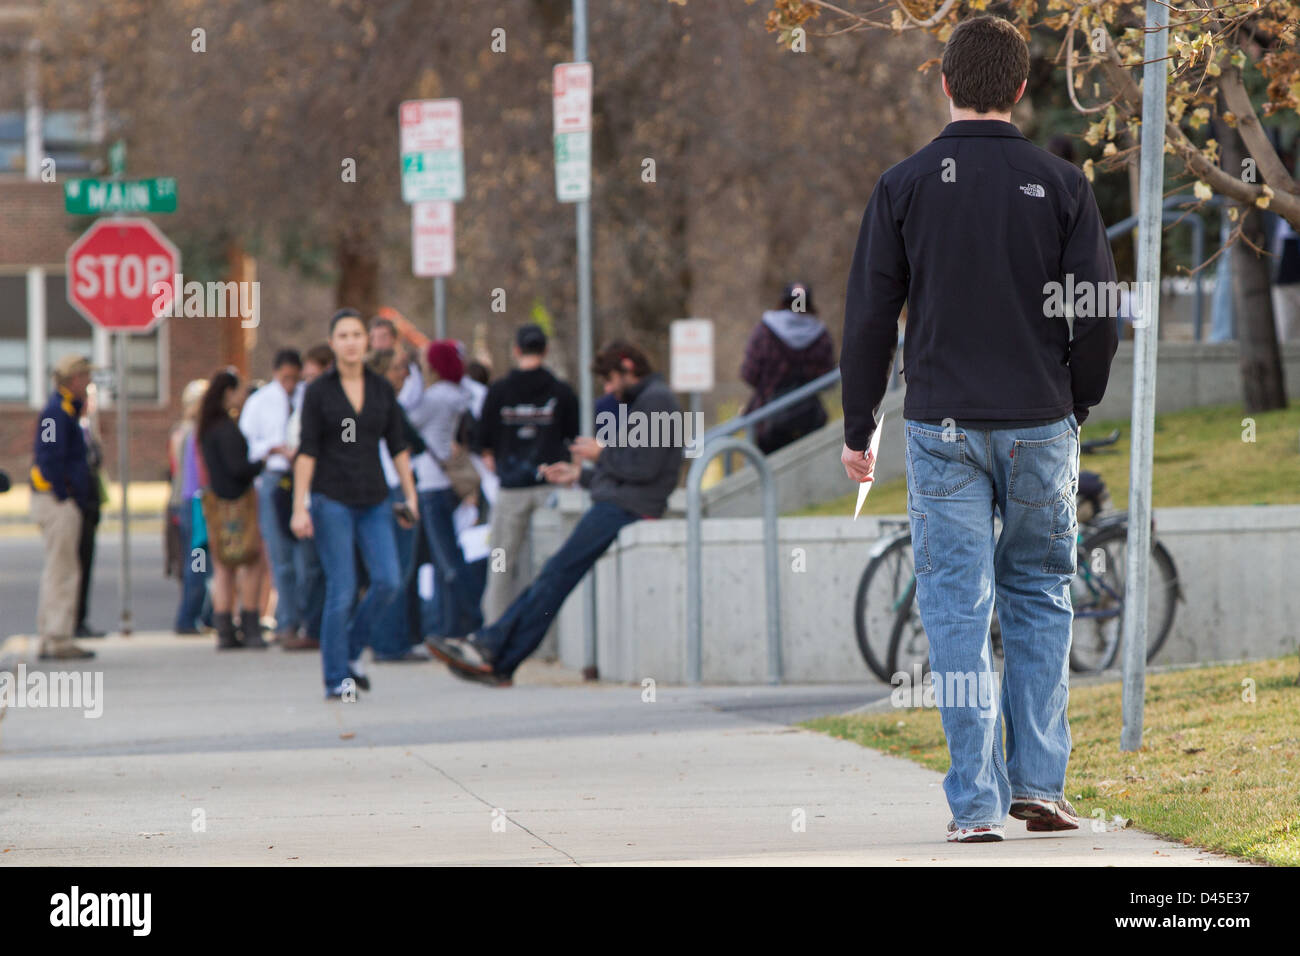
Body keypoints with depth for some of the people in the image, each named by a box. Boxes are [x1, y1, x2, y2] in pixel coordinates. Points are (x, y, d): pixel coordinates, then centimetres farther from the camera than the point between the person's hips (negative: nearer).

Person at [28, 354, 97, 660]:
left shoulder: (66, 411, 18)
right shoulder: (58, 412, -14)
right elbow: (50, 459, -22)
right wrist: (64, 497, -19)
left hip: (63, 504, 11)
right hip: (58, 501, -11)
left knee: (56, 571, 13)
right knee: (63, 571, -9)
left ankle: (48, 639, 17)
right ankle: (58, 641, -9)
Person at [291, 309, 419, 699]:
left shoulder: (382, 389, 8)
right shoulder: (318, 390, -2)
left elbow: (397, 446, 13)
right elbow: (307, 451, -4)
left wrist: (410, 495, 9)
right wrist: (299, 508, -9)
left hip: (373, 500, 4)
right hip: (332, 499, -4)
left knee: (387, 582, -9)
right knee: (342, 591, -7)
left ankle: (351, 650, 15)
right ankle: (337, 680, 1)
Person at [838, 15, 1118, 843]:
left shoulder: (905, 186, -2)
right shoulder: (1060, 184, -1)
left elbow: (870, 318, -1)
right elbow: (1098, 314, -1)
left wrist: (859, 430, 9)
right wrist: (1076, 408, 15)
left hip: (943, 427, -1)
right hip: (1040, 426, 1)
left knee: (959, 608, 1)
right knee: (1040, 596, 15)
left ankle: (977, 800, -3)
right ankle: (1039, 781, 10)